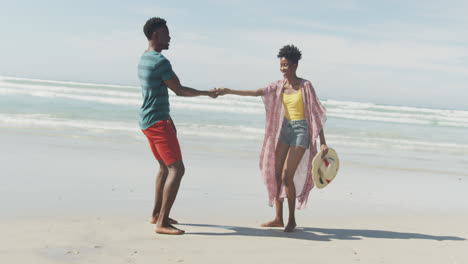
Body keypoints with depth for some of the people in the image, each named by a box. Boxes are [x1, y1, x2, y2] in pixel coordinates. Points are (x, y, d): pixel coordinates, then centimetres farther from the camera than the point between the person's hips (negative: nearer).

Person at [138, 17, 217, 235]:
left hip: (147, 120, 11)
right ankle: (162, 223, -12)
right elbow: (179, 90, -12)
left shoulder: (144, 59, 15)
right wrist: (207, 93, 1)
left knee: (165, 167, 21)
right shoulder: (160, 62, -17)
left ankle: (156, 214, 28)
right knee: (177, 169, -11)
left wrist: (168, 119, 26)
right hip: (158, 121, -11)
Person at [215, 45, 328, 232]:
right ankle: (278, 218, 14)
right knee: (276, 173, 4)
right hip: (285, 130, 6)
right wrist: (229, 91, -14)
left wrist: (322, 142, -12)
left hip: (301, 132, -6)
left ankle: (292, 220, 5)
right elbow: (256, 92, -4)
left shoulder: (305, 86, -10)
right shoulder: (279, 85, 5)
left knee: (287, 176, -10)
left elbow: (317, 113, -9)